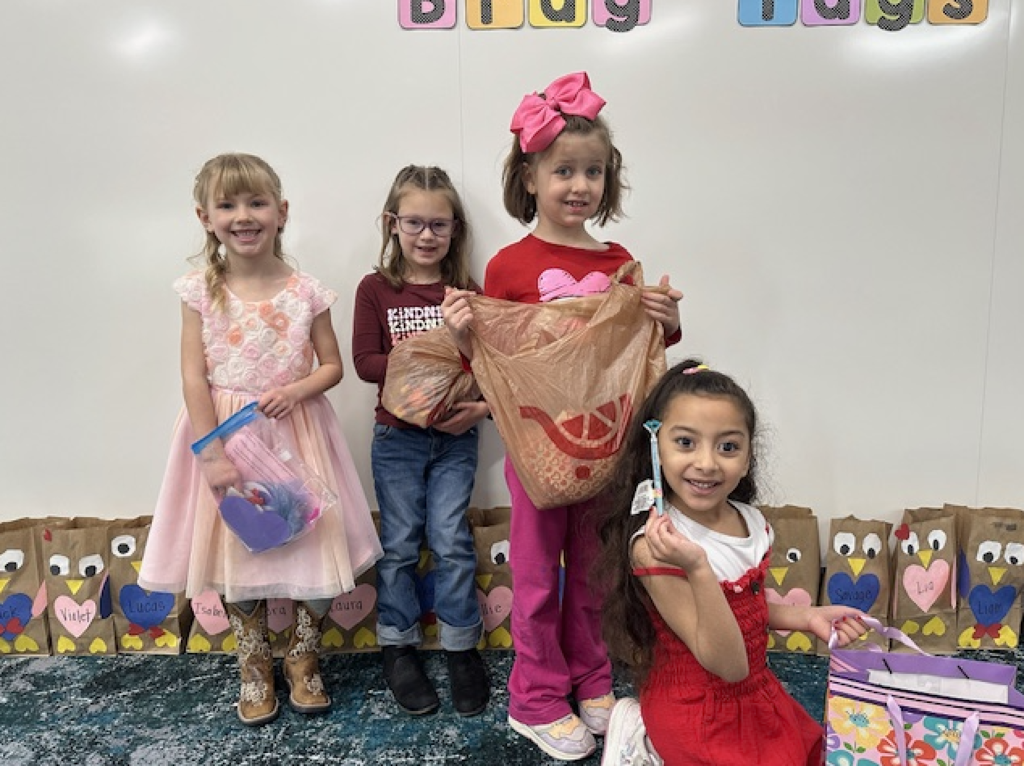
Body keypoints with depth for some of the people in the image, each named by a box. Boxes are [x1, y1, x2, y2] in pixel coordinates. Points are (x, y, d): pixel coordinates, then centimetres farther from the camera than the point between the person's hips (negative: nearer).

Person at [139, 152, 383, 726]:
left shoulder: (305, 292, -4)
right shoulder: (201, 292, -4)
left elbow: (332, 366, 3)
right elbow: (194, 378, -6)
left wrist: (297, 389, -17)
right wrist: (213, 454, -12)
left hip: (296, 431, 0)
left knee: (315, 544, 1)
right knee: (240, 548, 10)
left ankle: (303, 656, 28)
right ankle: (255, 666, 32)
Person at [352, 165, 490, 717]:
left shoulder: (466, 292, 1)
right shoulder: (375, 289, -2)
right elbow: (365, 362, -10)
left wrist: (483, 405, -18)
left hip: (455, 437, 0)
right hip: (397, 437, 0)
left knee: (451, 541, 4)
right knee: (400, 544, 9)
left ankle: (461, 648, 20)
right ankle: (398, 648, 25)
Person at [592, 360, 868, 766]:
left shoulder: (751, 521, -7)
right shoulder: (655, 545, -28)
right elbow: (729, 665, -30)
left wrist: (807, 616, -1)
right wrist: (697, 567, -41)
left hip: (756, 694, 7)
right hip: (697, 711, -7)